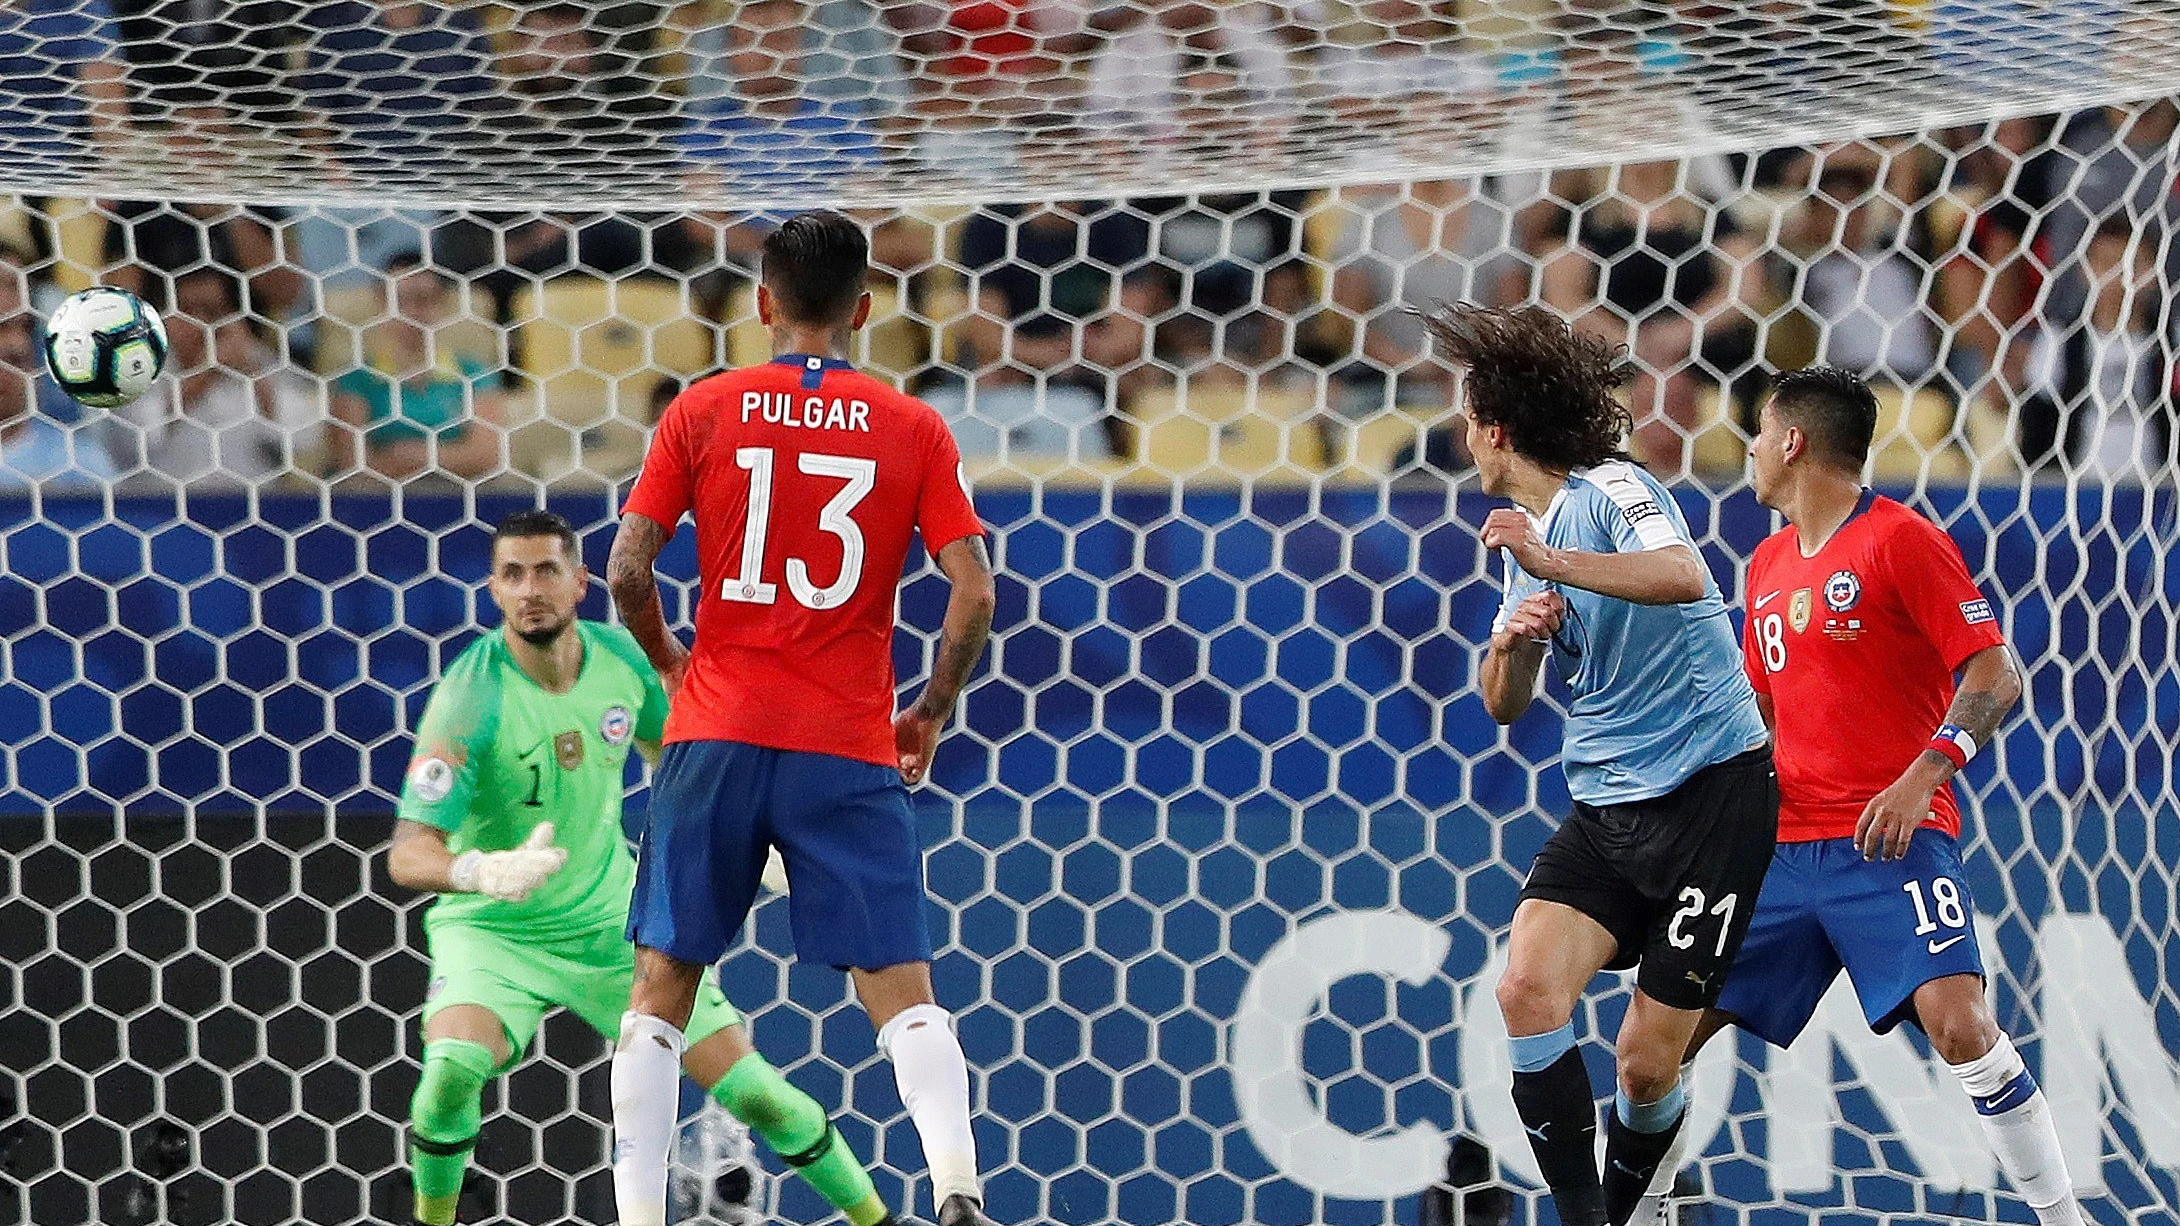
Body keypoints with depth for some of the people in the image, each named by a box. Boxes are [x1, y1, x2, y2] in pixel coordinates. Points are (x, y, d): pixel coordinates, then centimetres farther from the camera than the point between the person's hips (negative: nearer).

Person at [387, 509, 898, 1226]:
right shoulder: (469, 701, -25)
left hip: (612, 923, 4)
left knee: (752, 1089, -1)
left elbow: (666, 747, 16)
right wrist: (484, 870, -50)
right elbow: (408, 853, -30)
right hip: (492, 928, -4)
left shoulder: (620, 658, -8)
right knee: (451, 1069, -32)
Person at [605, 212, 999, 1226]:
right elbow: (973, 595, -3)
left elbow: (626, 573, -1)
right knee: (902, 989, 1)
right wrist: (931, 714, 12)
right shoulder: (913, 429, 3)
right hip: (851, 748, 0)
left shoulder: (703, 411, 3)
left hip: (717, 735, 0)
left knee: (661, 986, 9)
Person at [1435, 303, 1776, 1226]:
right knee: (1528, 986, -18)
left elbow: (1682, 576, -32)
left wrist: (1550, 562, -36)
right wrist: (1510, 642, -4)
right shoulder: (1526, 533, 14)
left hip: (1710, 794, -7)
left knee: (1647, 1062, -5)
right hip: (1606, 807, 7)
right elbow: (1504, 705, 17)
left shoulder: (1609, 490, -11)